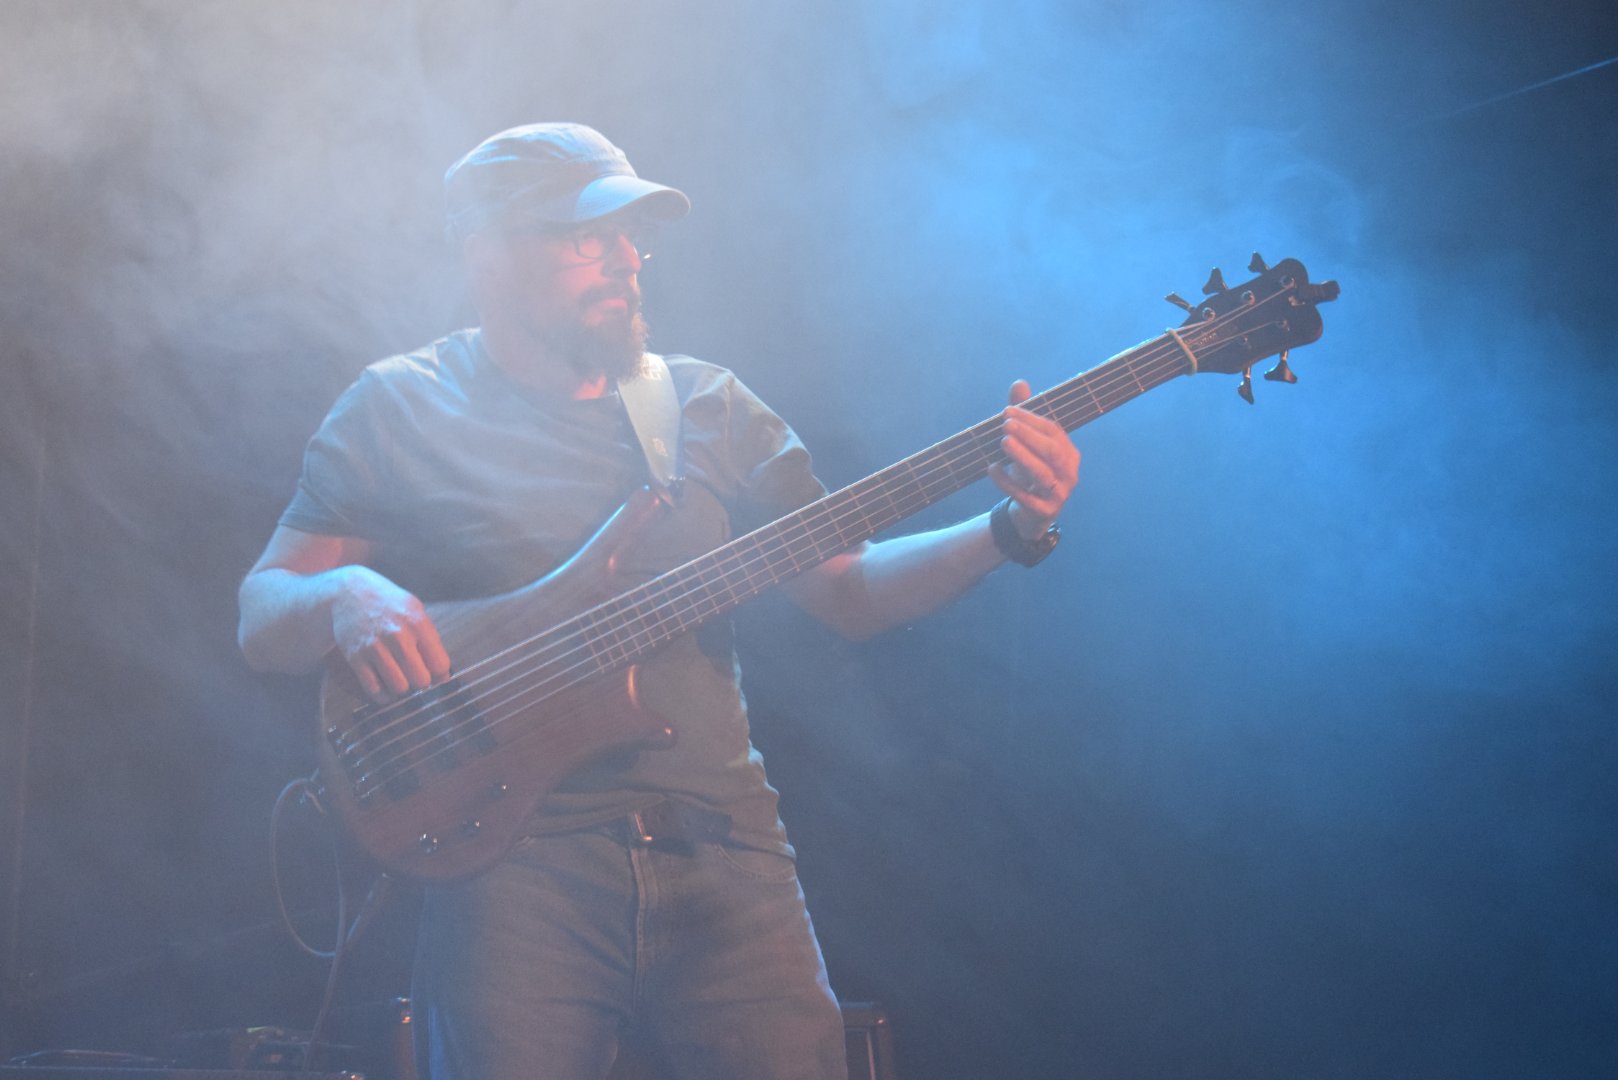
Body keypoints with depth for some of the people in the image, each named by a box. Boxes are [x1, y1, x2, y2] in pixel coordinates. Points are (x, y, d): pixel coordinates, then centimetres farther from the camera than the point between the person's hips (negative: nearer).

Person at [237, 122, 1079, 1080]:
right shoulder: (401, 409, 7)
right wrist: (340, 595, -17)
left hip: (723, 845, 3)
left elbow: (848, 593, 13)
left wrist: (1010, 531, -2)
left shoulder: (710, 405, 15)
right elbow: (261, 616, 6)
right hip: (519, 863, -3)